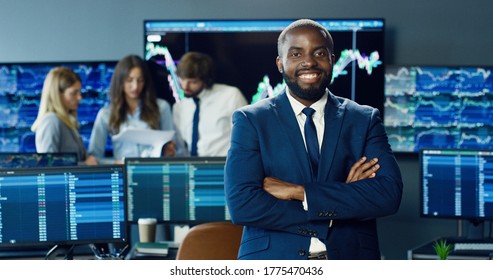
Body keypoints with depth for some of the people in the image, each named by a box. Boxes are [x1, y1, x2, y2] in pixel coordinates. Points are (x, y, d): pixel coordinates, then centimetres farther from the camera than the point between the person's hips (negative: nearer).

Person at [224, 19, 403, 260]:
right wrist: (340, 203, -16)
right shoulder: (251, 121, -3)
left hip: (350, 259, 2)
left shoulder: (365, 120, 1)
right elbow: (241, 204, -15)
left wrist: (298, 191, -18)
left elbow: (389, 194, -12)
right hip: (273, 260, -1)